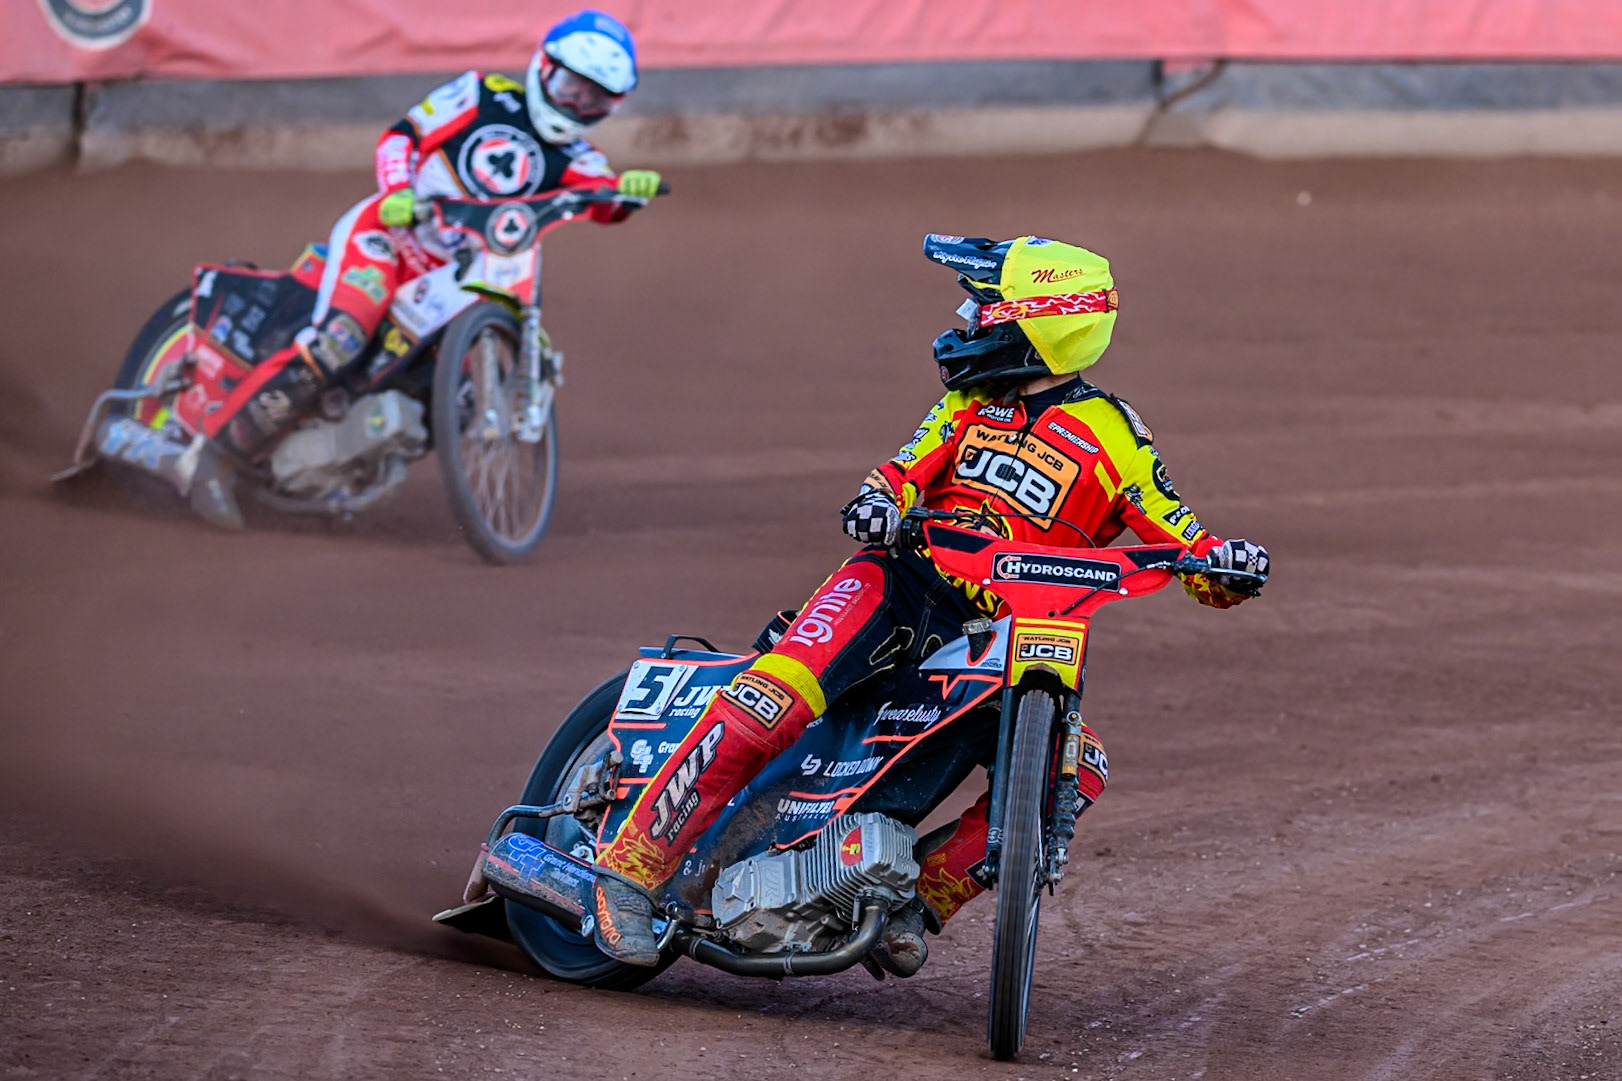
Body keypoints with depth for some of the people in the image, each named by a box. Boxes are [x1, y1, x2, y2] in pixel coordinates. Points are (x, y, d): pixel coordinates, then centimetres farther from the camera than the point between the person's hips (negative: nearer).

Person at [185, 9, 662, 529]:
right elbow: (402, 135, 0)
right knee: (338, 341, -28)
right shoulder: (485, 95, 0)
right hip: (385, 233, -6)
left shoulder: (573, 157, 7)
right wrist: (397, 192, -19)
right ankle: (219, 455, -26)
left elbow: (604, 199, -12)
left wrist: (627, 189, -35)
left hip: (449, 274, 6)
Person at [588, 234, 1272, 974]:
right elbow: (906, 469, 9)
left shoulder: (1113, 436, 4)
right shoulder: (971, 401, 15)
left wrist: (1227, 562, -22)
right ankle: (632, 865, -26)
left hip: (1001, 634, 0)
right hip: (905, 579, 0)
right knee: (770, 703, -26)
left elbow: (1183, 539, 1)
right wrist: (878, 498, -15)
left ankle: (925, 895, -15)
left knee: (1078, 769, -23)